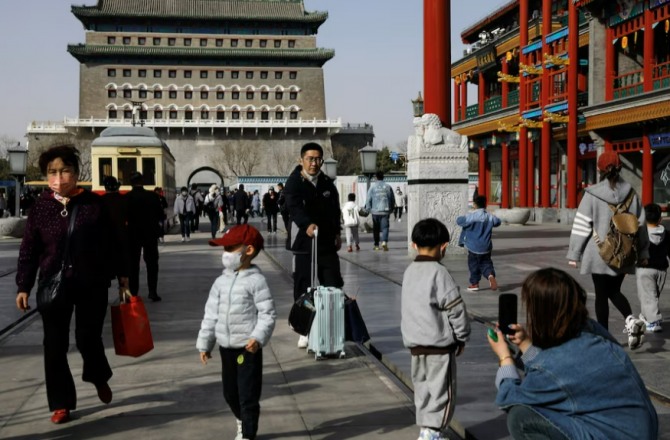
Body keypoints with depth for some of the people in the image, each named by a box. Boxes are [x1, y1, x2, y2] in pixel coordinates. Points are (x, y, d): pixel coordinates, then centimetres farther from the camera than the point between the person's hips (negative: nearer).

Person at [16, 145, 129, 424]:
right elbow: (28, 250, 2)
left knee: (88, 338, 2)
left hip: (92, 284, -1)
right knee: (55, 345, 3)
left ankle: (99, 378, 36)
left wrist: (122, 272, 6)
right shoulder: (41, 206, -1)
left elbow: (111, 240, 3)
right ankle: (61, 403, 18)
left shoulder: (94, 203, -4)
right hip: (54, 285, 1)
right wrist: (23, 286, -2)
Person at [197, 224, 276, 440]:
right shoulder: (221, 281, 6)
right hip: (226, 347, 7)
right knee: (230, 393, 19)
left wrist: (258, 337, -27)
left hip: (248, 347, -7)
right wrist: (205, 343, 10)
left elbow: (268, 313, -15)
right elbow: (211, 314, 9)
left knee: (248, 395, -1)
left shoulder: (256, 280, -13)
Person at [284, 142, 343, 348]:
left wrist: (337, 233, 16)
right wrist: (307, 224, -44)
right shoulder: (294, 183, -9)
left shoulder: (328, 183, 9)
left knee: (333, 285, 5)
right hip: (303, 242, -4)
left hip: (327, 242, 4)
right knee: (303, 287, 2)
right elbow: (294, 207, -26)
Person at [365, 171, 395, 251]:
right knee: (385, 227, -2)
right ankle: (384, 241, -25)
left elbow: (368, 199, -2)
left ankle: (376, 245, 16)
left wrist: (368, 209, 8)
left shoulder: (373, 187, -1)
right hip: (385, 211, 0)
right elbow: (393, 199, 9)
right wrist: (391, 209, 19)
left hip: (375, 211, 0)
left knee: (376, 229, 11)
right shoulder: (388, 186, 4)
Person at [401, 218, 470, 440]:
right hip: (439, 346, -7)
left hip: (415, 344, 7)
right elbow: (456, 309, -14)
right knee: (441, 390, 1)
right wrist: (462, 337, -1)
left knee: (423, 388, 15)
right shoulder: (439, 272, -16)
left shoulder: (409, 271, 7)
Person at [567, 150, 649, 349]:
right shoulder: (630, 193, 2)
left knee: (601, 295, 7)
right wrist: (643, 252, 17)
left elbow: (581, 225, -9)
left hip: (599, 253, -4)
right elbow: (640, 223, 7)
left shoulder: (592, 194, -10)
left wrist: (574, 254, -2)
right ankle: (631, 319, -5)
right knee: (614, 291, 19)